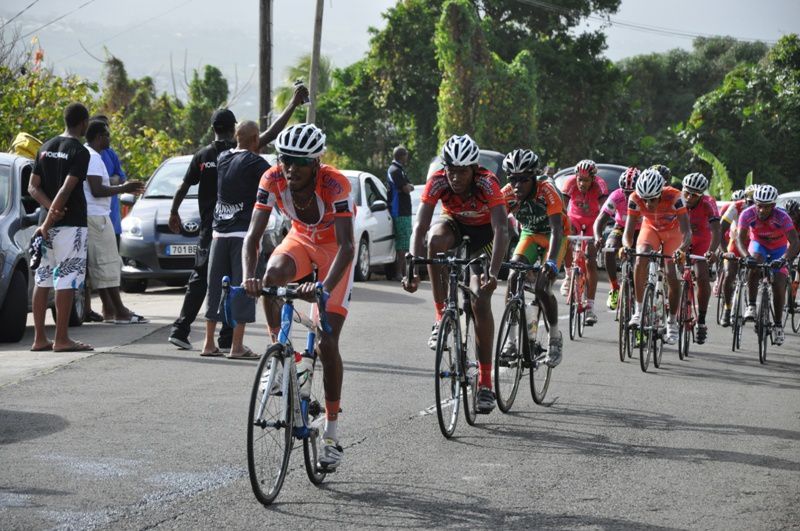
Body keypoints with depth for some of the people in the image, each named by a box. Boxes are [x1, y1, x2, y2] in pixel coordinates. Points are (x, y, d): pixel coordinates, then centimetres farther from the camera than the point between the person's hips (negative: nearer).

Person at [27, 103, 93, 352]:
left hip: (51, 225, 7)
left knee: (42, 280, 9)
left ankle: (39, 338, 11)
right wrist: (47, 224, -17)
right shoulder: (79, 152, -11)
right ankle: (62, 339, -5)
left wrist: (51, 209, -7)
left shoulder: (46, 148, 12)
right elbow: (66, 190, -19)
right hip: (71, 224, -7)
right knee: (67, 280, -5)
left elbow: (33, 187, 7)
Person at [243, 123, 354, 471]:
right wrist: (248, 277, -44)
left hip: (334, 247, -3)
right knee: (272, 275, -35)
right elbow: (253, 235, -25)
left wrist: (326, 287, -56)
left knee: (327, 342, -10)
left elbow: (346, 246, -40)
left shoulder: (335, 185, -34)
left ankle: (331, 434, 0)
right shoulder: (272, 181, -23)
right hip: (301, 238, 3)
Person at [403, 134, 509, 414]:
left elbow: (501, 230, -42)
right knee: (436, 240, -36)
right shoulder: (437, 182, -29)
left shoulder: (487, 183, -34)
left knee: (480, 300, -16)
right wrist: (413, 269, -48)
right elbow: (419, 228, -34)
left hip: (483, 231, -2)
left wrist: (493, 273, -56)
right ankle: (441, 318, -24)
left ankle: (485, 382, -9)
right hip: (454, 223, 2)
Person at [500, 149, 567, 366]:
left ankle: (555, 338, 3)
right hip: (530, 234, 4)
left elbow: (557, 230, -38)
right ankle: (511, 339, -8)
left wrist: (551, 261, -52)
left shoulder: (547, 191, -32)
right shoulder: (507, 193, -22)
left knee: (542, 288, -20)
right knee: (513, 279, -19)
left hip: (553, 236, -4)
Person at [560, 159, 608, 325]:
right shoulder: (571, 182, -25)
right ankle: (569, 276, -11)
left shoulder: (599, 184, -29)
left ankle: (590, 306, -6)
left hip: (592, 221, -1)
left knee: (591, 262, -10)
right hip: (574, 218, 1)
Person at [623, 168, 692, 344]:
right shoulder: (635, 198, -30)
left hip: (673, 232, -1)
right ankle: (639, 310, -16)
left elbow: (686, 230, -39)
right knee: (640, 260, -27)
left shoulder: (674, 197, -36)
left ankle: (672, 321, 7)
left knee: (672, 275, -11)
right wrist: (627, 247, -46)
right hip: (651, 228, 1)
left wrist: (683, 247, -56)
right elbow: (628, 232, -27)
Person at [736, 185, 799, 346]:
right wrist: (747, 256, -52)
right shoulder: (747, 214, -29)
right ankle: (751, 306, -26)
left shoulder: (782, 217, -33)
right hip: (759, 245, 1)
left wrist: (784, 259, -56)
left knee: (779, 284, -13)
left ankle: (778, 325, 3)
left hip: (779, 249, -1)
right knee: (755, 261, -33)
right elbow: (739, 238, -33)